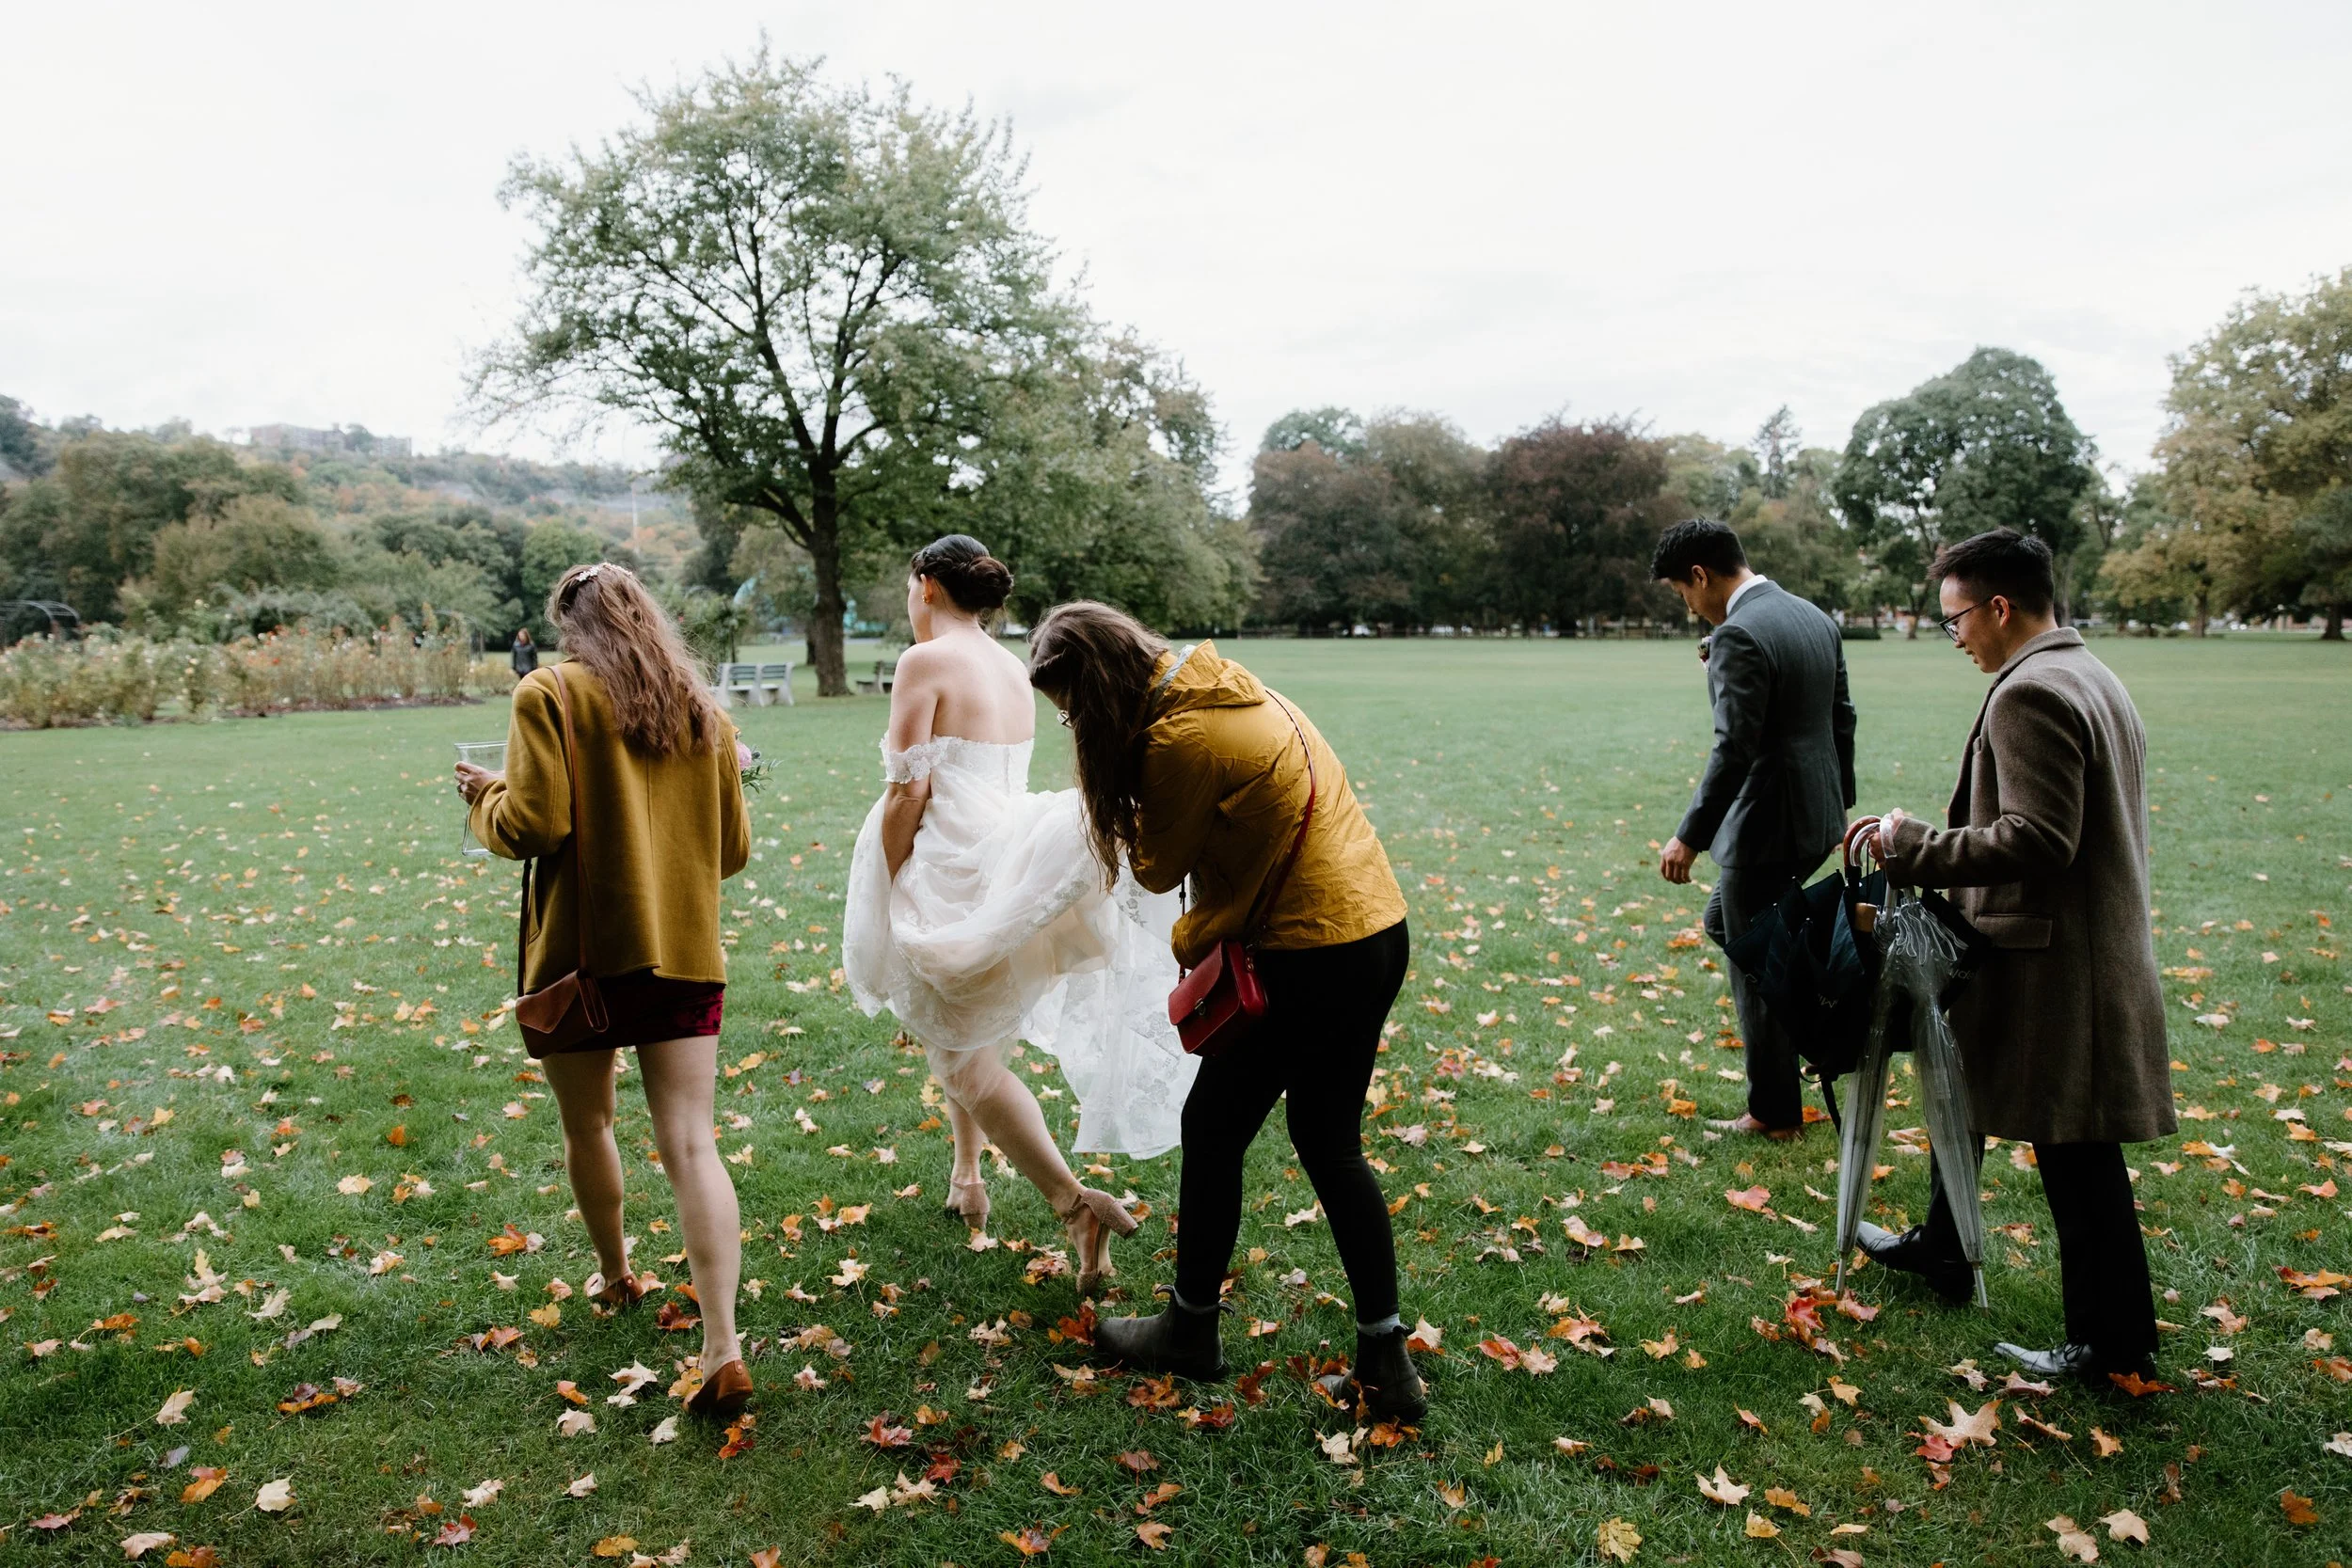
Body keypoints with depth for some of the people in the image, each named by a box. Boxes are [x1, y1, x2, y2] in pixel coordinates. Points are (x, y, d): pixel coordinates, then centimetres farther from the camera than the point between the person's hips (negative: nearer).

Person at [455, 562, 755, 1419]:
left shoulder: (550, 695, -6)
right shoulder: (702, 710, 7)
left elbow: (533, 825, -15)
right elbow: (732, 848, 10)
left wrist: (486, 797, 6)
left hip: (584, 950, -3)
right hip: (686, 952, 3)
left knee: (586, 1124, 22)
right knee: (689, 1144, -1)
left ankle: (616, 1275, 42)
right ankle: (723, 1350, -10)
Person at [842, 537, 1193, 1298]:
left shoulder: (925, 661, -11)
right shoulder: (1012, 667, 11)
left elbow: (909, 791, -16)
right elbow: (996, 780, 11)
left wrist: (880, 897, -7)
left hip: (951, 877, -8)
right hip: (1005, 860, 8)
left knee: (968, 1060, -2)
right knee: (964, 1033, 25)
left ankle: (1075, 1203, -11)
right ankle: (967, 1180, 37)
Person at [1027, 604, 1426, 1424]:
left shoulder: (1181, 739, -19)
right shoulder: (1224, 687, 9)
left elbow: (1160, 868, -5)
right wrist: (1203, 934, 5)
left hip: (1311, 957, -9)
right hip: (1375, 931, 9)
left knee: (1213, 1130, 10)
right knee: (1329, 1144, 17)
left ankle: (1190, 1330, 30)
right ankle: (1385, 1361, 22)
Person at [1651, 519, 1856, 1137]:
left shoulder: (1739, 635, -20)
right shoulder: (1816, 618, 8)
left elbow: (1734, 751, -24)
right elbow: (1841, 719, 16)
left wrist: (1689, 837, -17)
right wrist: (1839, 804, 26)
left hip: (1765, 825, -9)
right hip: (1816, 815, 9)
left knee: (1757, 969, 5)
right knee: (1724, 924, 25)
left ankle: (1775, 1113, 18)